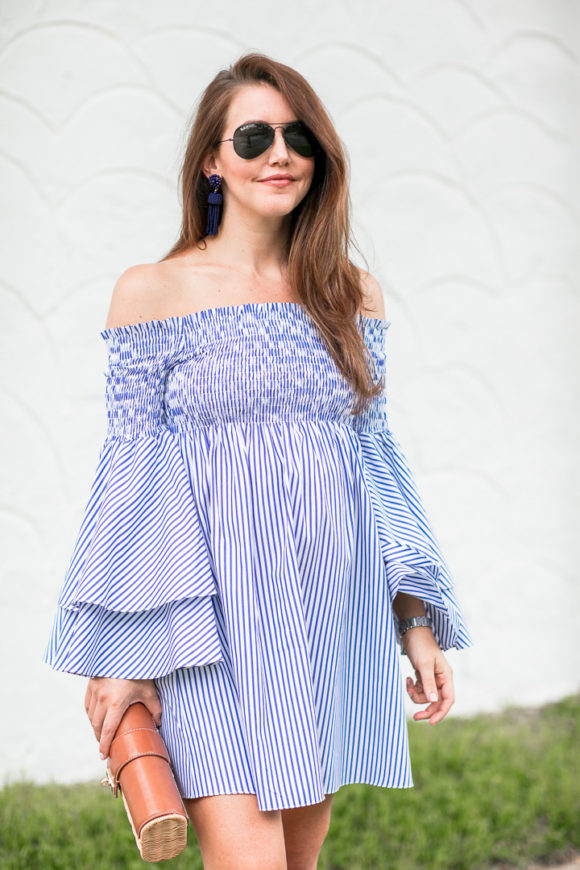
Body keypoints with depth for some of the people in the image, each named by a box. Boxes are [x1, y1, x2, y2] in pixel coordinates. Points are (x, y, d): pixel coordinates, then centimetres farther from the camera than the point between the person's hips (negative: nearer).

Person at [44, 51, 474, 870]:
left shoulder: (354, 295, 10)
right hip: (217, 614, -4)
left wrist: (419, 623, 9)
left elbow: (378, 457, 13)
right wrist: (122, 654, -7)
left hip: (335, 610, 4)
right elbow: (132, 473, -1)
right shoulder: (153, 292, -1)